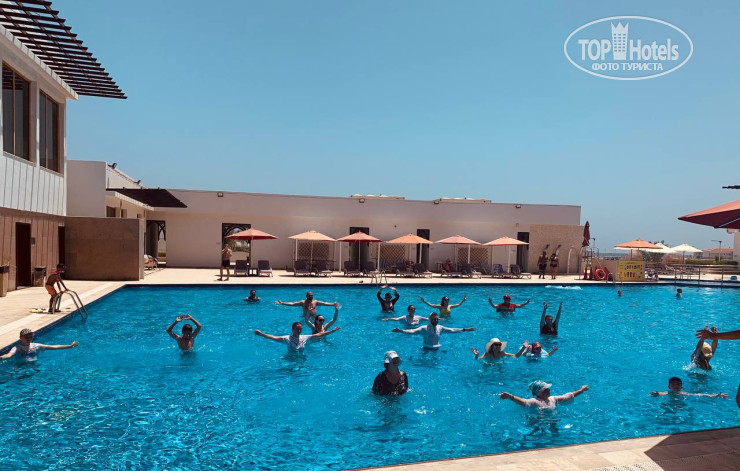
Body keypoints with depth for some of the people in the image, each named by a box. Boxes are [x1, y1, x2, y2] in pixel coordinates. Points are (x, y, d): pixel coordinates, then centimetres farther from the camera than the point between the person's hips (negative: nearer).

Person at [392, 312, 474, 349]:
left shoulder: (440, 328, 1)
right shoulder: (424, 328, -13)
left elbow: (452, 330, 9)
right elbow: (412, 331, -23)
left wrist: (465, 329, 9)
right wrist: (400, 330, -38)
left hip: (436, 349, 4)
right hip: (427, 349, -4)